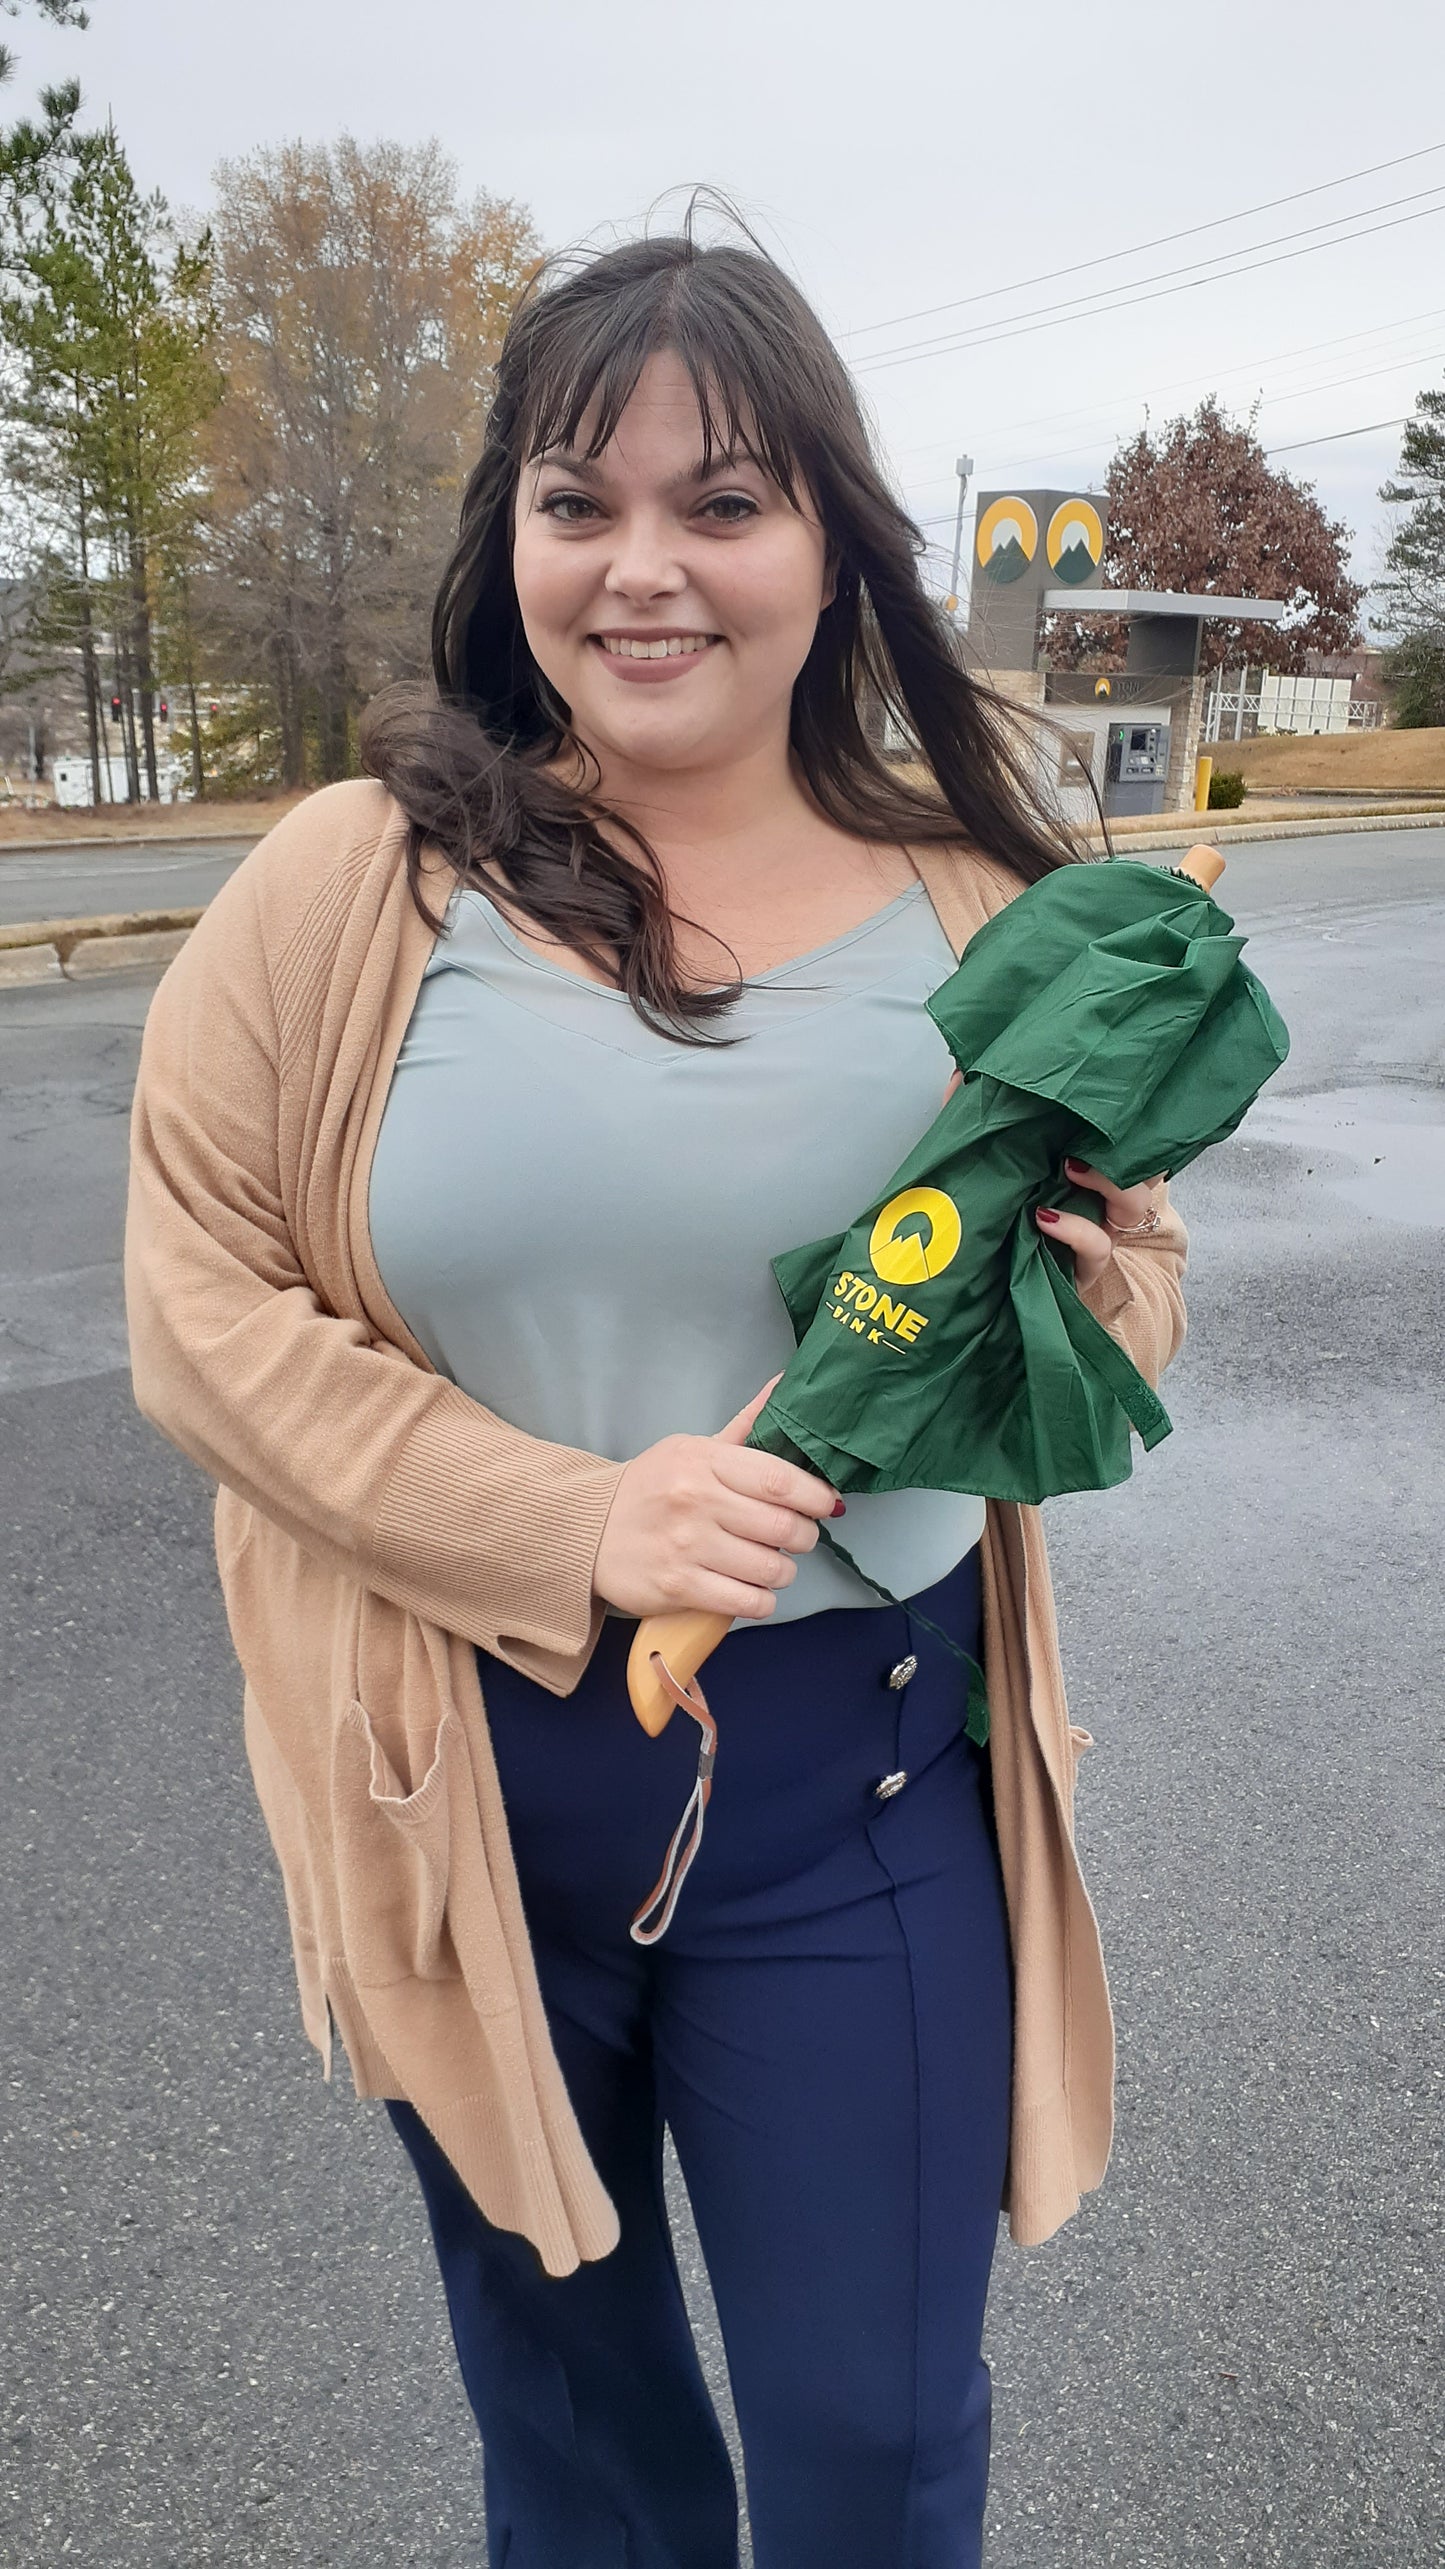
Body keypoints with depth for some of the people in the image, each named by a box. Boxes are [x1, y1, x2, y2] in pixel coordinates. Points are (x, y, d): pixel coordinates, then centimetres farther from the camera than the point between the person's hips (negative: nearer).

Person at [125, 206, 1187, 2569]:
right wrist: (572, 1527, -20)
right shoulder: (350, 889, -8)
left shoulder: (977, 909, -3)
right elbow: (201, 1303, -9)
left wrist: (1074, 1282, -18)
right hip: (459, 1776, 0)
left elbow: (1132, 1296, 7)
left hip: (860, 1780, 1)